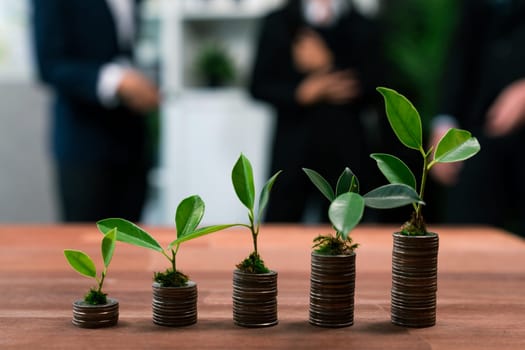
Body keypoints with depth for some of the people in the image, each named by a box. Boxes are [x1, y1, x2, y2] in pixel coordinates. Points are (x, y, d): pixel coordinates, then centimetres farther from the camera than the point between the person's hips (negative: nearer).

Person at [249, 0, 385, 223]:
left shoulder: (364, 29, 5)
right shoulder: (278, 23, 7)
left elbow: (368, 92, -3)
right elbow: (259, 87, 3)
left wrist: (327, 66, -15)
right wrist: (299, 94, -14)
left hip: (344, 153, 0)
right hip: (292, 151, 0)